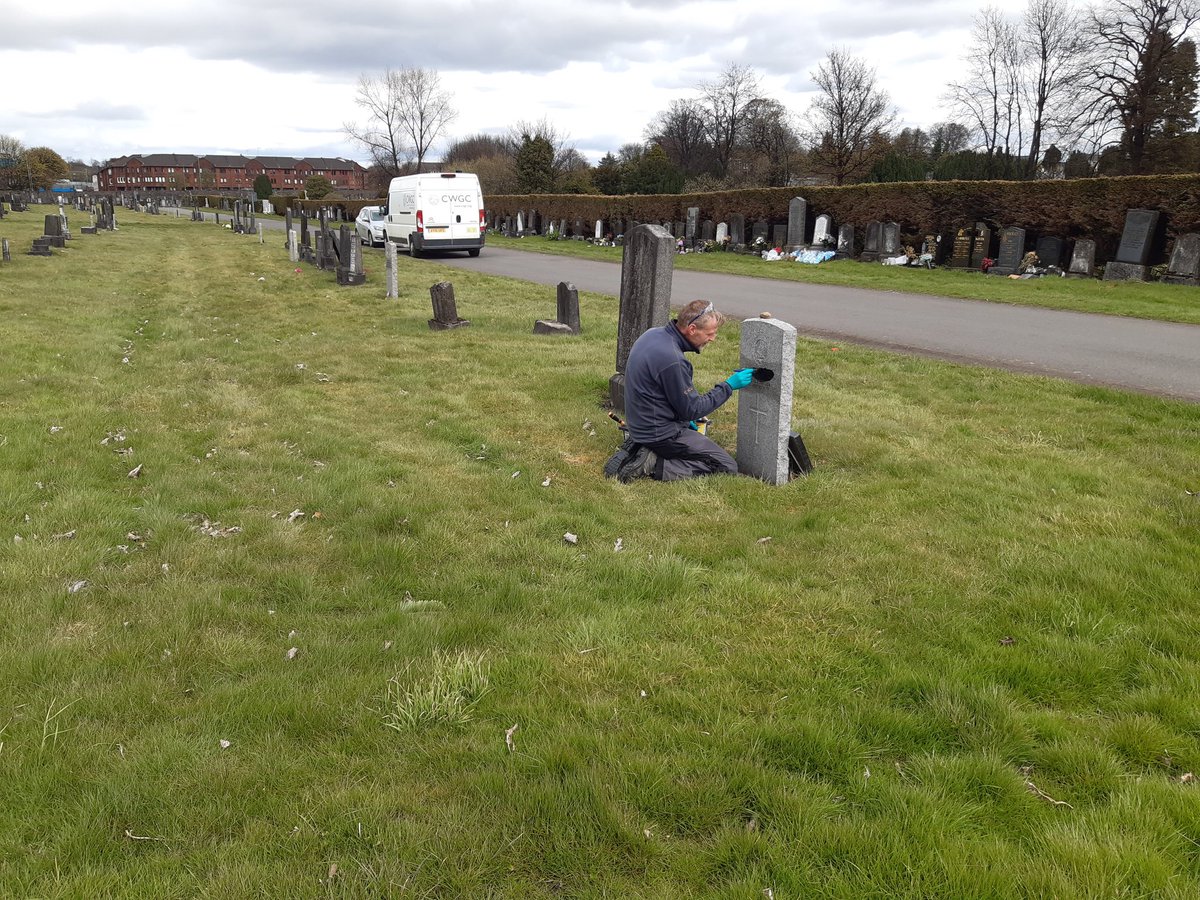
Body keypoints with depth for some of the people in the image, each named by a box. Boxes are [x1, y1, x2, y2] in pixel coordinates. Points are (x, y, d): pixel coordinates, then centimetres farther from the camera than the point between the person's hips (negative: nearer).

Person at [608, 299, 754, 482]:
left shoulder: (652, 335, 1)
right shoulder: (673, 360, -28)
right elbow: (692, 410, -18)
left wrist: (685, 417, 17)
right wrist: (729, 386, -10)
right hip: (660, 432, -10)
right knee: (727, 467, -6)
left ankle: (638, 450, 13)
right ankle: (652, 466, -10)